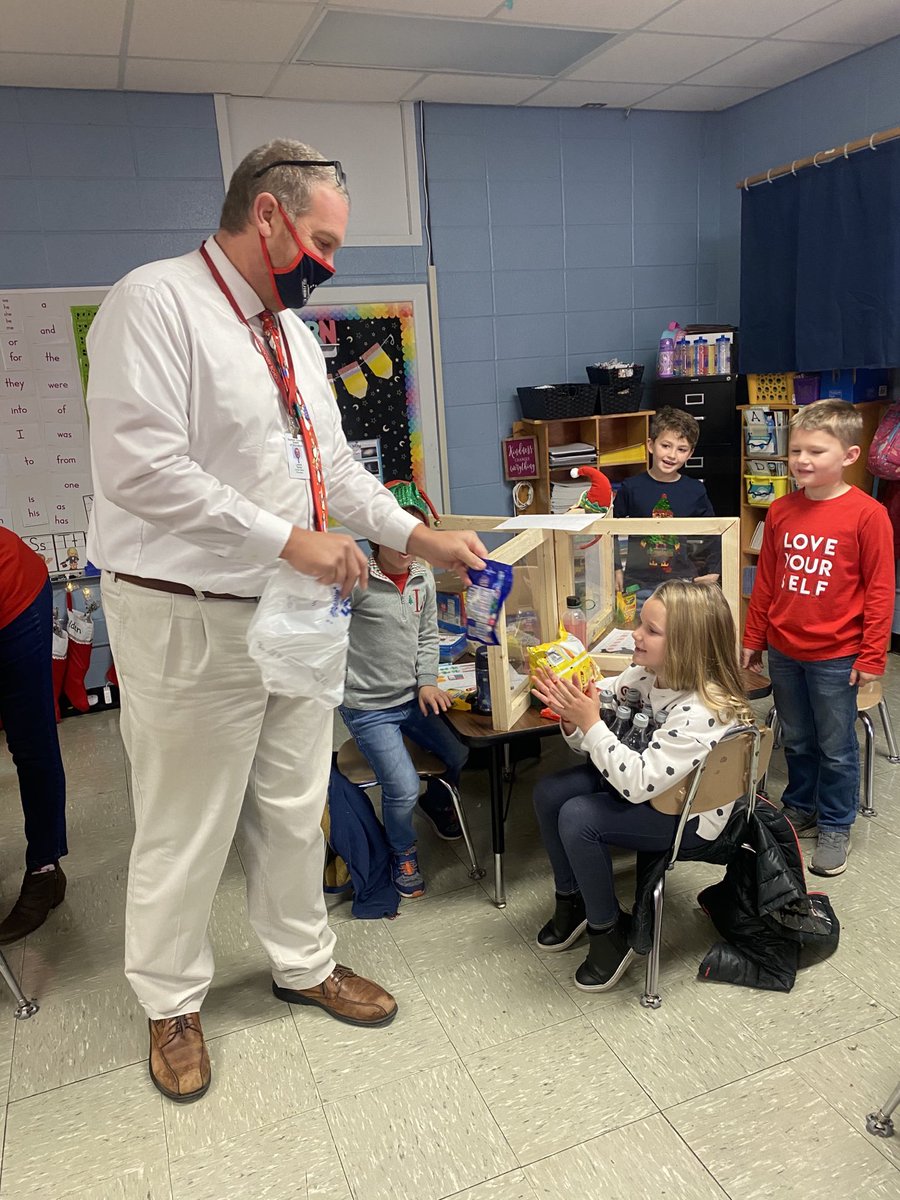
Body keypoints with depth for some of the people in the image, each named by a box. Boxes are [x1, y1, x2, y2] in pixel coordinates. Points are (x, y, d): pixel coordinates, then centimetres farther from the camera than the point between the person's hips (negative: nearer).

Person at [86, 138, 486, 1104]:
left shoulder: (290, 332, 13)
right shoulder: (155, 302, -13)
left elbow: (333, 465, 18)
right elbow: (140, 468, -24)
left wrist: (420, 537, 10)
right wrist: (291, 539, -22)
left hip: (292, 613, 8)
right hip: (188, 618, -7)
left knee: (295, 806, 19)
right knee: (186, 826, 9)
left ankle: (303, 963, 41)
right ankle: (171, 1003, 34)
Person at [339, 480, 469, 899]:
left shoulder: (424, 577, 2)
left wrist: (427, 682, -1)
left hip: (413, 698, 6)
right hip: (368, 706, -6)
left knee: (466, 758, 5)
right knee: (403, 790, -15)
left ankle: (436, 801, 40)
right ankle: (402, 851, 18)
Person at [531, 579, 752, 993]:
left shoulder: (702, 711, -33)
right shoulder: (647, 674, -11)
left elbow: (638, 784, -34)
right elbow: (593, 739, -4)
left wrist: (590, 723, -36)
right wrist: (572, 717, -26)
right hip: (643, 777, 8)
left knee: (577, 818, -24)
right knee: (549, 792, -4)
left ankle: (610, 933, 1)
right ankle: (572, 901, 20)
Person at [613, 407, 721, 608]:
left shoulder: (695, 491, 1)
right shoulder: (631, 487, -2)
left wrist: (713, 571, 3)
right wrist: (615, 569, 1)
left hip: (684, 583, 1)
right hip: (638, 585, -1)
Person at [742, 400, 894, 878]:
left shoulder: (867, 514, -12)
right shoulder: (780, 512, 1)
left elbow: (879, 590, -9)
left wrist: (871, 656, -9)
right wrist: (753, 639, 12)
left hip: (835, 657, -4)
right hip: (784, 651, 4)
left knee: (836, 747, 10)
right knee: (796, 740, 20)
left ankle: (835, 827, 29)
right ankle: (799, 808, 39)